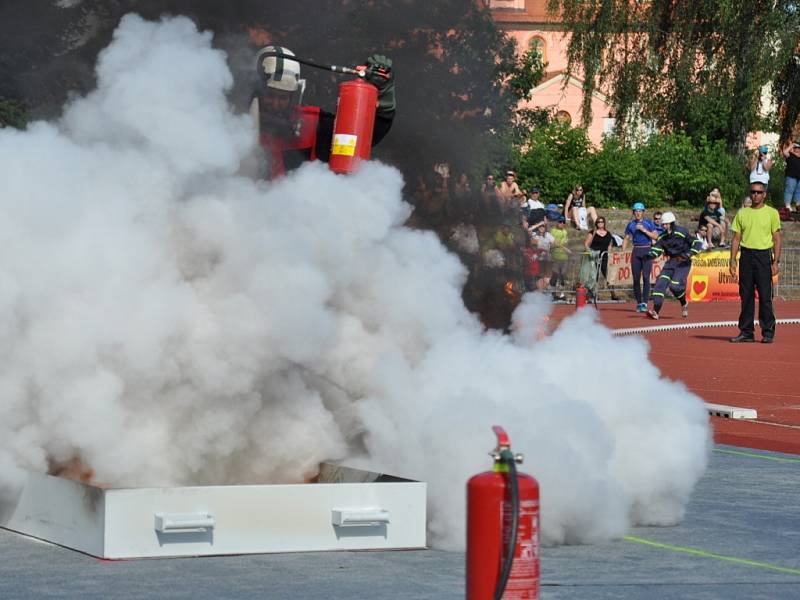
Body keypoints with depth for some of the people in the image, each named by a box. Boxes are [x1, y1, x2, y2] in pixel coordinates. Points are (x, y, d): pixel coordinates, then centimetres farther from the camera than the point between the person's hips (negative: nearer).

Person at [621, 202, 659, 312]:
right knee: (636, 278, 1)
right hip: (636, 251, 3)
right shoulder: (631, 224, 10)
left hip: (647, 251, -3)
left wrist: (644, 230, -14)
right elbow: (626, 238, 12)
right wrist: (623, 251, 1)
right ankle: (638, 302, 9)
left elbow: (655, 236, -5)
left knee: (646, 277, -11)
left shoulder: (649, 223, 4)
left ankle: (645, 302, -13)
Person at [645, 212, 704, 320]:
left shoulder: (682, 232, -13)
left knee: (675, 286, -20)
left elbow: (697, 243, -12)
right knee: (661, 282, -11)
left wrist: (688, 254, -26)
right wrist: (649, 255, -17)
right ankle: (656, 311, -11)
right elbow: (656, 250, 5)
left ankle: (684, 304, 10)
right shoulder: (663, 237, 6)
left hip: (683, 262, -6)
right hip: (671, 261, 6)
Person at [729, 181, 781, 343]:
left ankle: (768, 332, 0)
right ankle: (746, 332, 10)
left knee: (765, 296, -5)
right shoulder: (742, 213, 11)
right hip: (746, 255, 3)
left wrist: (776, 262, -7)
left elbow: (777, 239, 1)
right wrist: (733, 260, 3)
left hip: (764, 256, -3)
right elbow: (736, 238, 11)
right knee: (746, 296, 4)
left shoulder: (772, 213, 3)